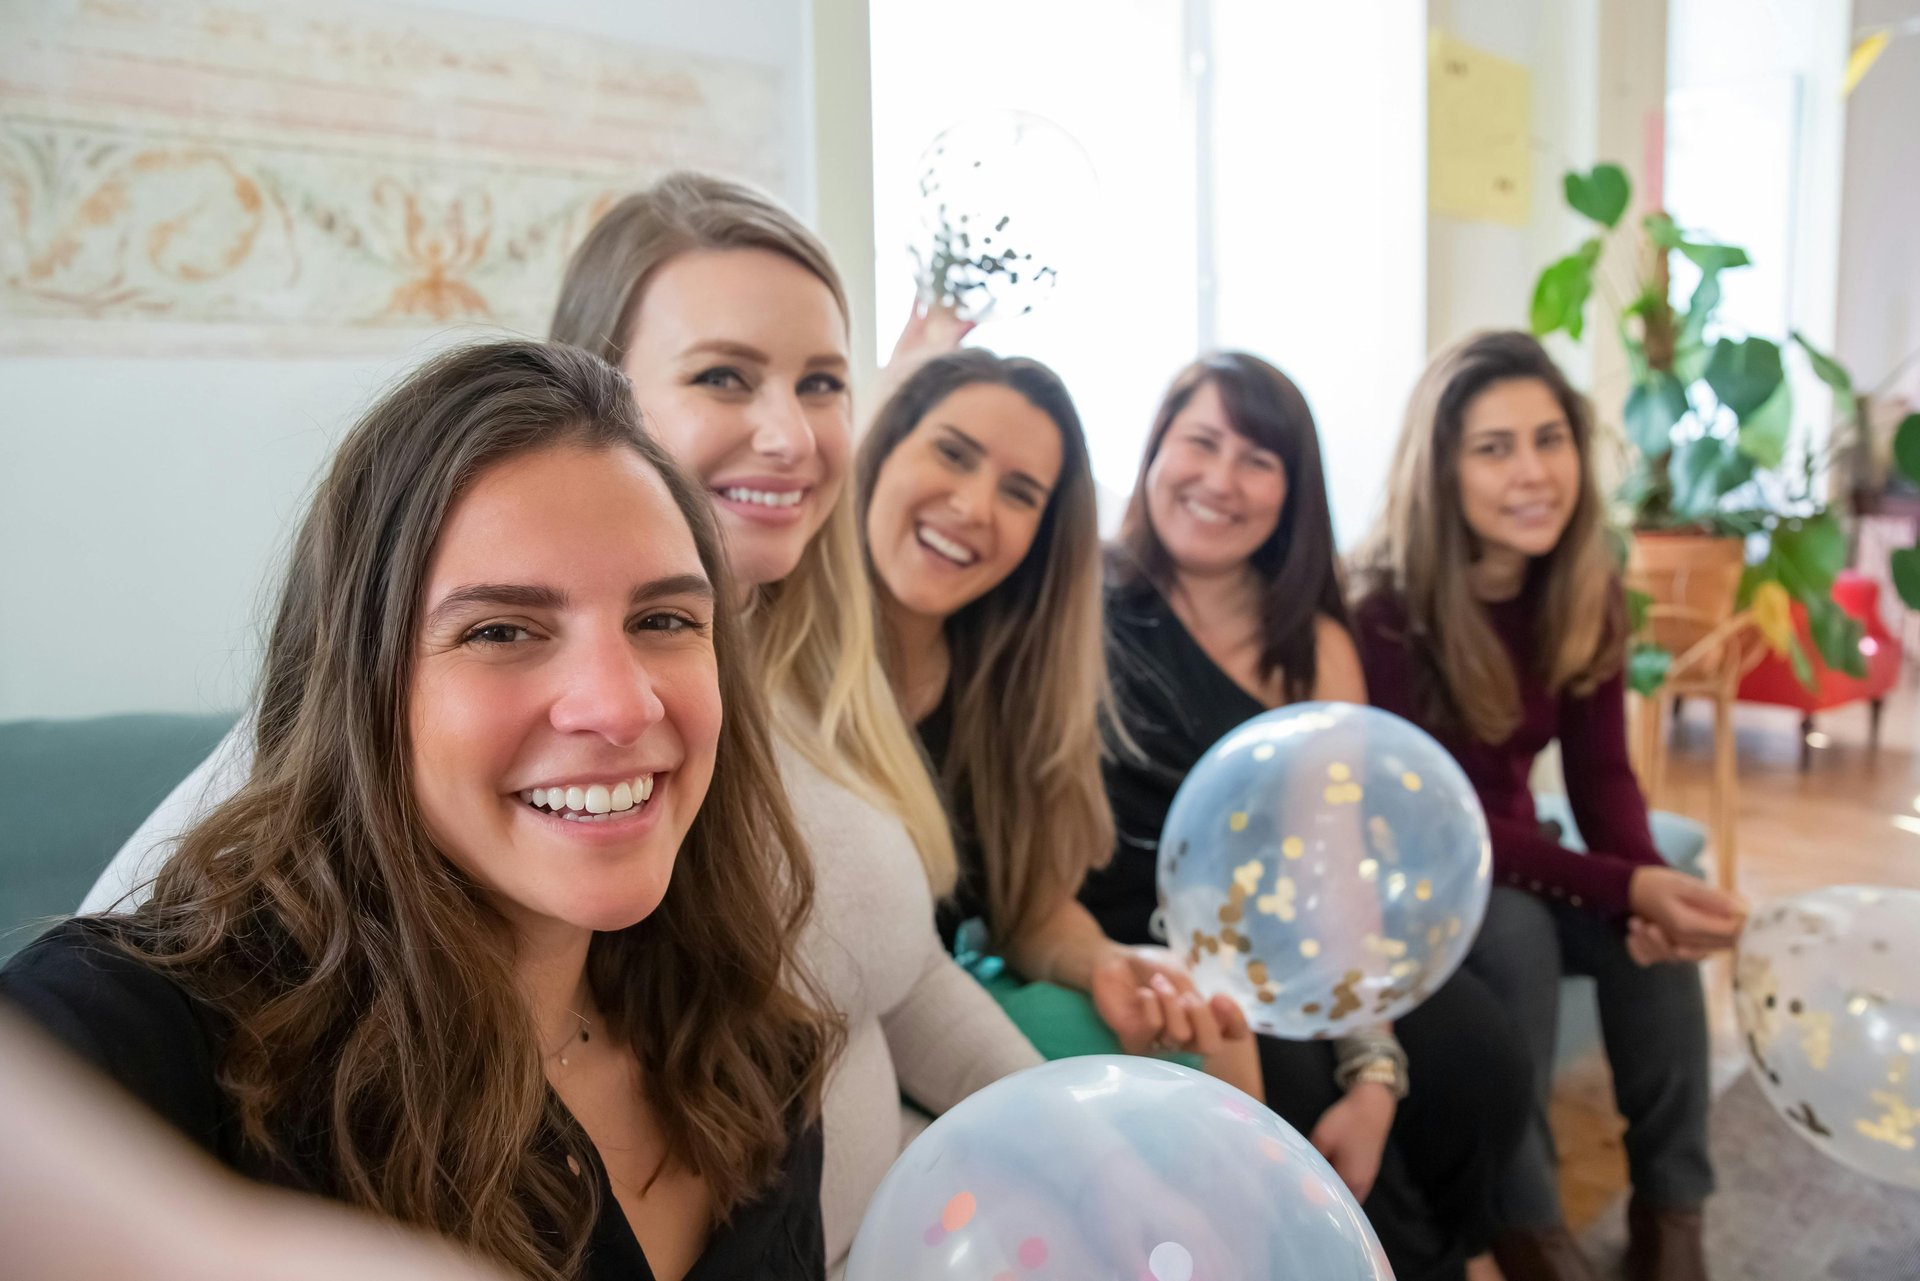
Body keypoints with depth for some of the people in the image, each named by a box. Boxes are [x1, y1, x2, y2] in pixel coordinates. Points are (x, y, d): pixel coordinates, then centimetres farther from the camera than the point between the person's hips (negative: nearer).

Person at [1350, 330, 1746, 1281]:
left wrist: (1650, 883, -27)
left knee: (1658, 934, -22)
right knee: (1516, 932, -33)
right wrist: (1622, 887, -34)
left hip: (1506, 852, 5)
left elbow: (1601, 775, -5)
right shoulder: (1387, 610, -25)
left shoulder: (1586, 597, -6)